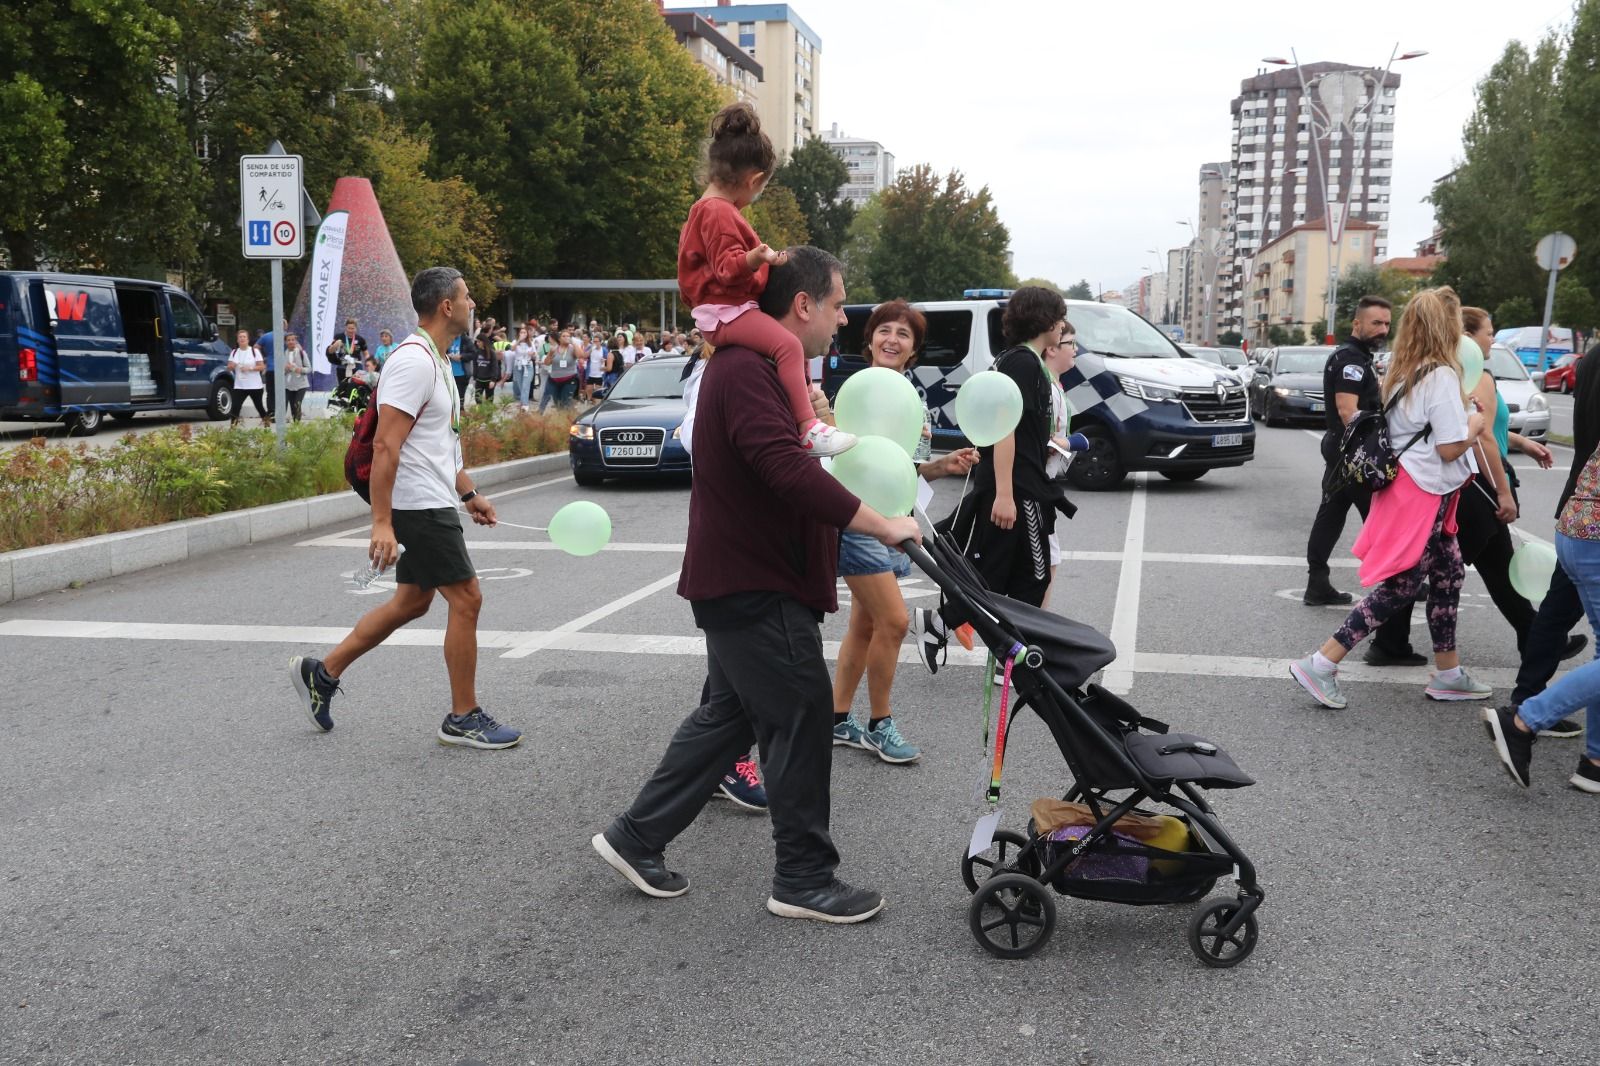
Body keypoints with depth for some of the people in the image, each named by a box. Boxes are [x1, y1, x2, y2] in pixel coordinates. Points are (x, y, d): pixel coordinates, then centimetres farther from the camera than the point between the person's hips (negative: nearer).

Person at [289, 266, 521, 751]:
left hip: (433, 503, 10)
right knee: (466, 599, -5)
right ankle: (463, 719, 6)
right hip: (420, 507, -10)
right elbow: (385, 445, -23)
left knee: (411, 602, 15)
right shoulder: (413, 361, -17)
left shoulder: (434, 361, 15)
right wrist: (382, 522, -26)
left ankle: (321, 673, 25)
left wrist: (469, 494, 25)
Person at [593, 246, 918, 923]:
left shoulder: (761, 366, 17)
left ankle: (636, 838, 26)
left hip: (742, 582, 11)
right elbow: (787, 471, -31)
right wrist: (879, 524, -27)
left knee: (729, 715, 18)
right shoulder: (748, 370, -20)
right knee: (800, 722, -1)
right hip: (758, 587, -11)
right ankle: (804, 880, 13)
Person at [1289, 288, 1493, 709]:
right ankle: (1320, 665, -6)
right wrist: (1475, 425, -2)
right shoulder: (1441, 376, -17)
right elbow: (1450, 449, -19)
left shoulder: (1402, 372, 9)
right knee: (1399, 589, -4)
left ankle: (1448, 675, 24)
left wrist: (1461, 419, 14)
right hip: (1422, 495, -9)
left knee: (1450, 574, 17)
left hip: (1404, 484, 9)